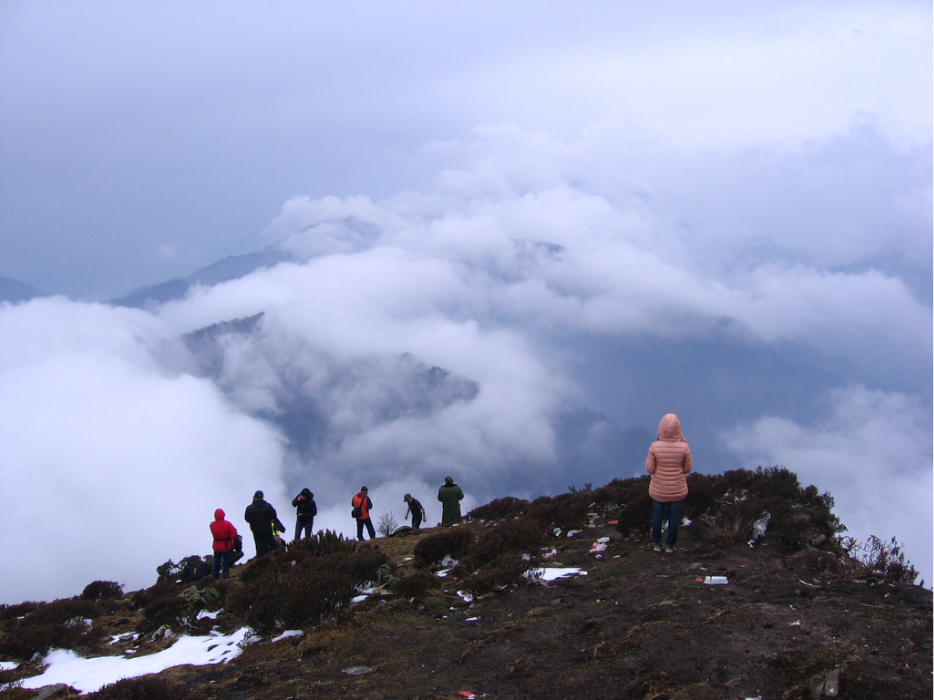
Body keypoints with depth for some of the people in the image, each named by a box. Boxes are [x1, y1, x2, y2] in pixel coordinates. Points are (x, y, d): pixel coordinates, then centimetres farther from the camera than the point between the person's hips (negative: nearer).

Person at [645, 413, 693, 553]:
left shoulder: (655, 447, -19)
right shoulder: (684, 447, -20)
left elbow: (649, 469, -13)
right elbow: (687, 469, -7)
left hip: (658, 490, 0)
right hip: (678, 490, 0)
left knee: (657, 515, 19)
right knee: (674, 517, 18)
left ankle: (657, 544, 34)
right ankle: (670, 545, 31)